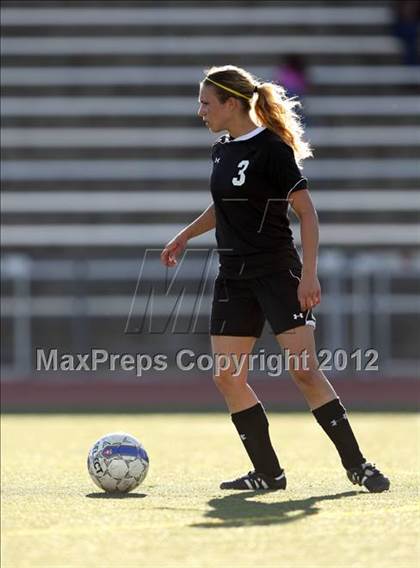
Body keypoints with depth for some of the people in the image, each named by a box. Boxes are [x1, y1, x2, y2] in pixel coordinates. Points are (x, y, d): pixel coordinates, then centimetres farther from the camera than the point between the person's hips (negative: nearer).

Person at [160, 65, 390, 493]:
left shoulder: (272, 149, -12)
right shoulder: (221, 151, 11)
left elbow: (306, 212, -13)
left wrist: (309, 274, -19)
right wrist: (184, 237, 30)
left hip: (278, 273, -8)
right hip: (234, 277, 8)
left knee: (304, 369, -13)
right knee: (226, 376, -1)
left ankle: (356, 464, -3)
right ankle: (268, 473, 7)